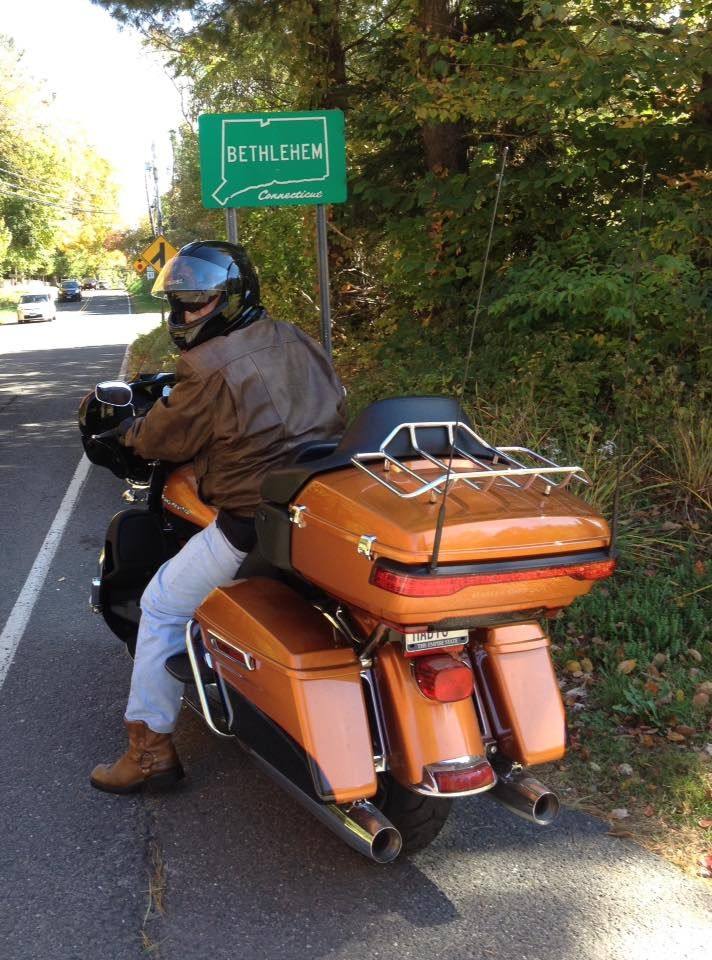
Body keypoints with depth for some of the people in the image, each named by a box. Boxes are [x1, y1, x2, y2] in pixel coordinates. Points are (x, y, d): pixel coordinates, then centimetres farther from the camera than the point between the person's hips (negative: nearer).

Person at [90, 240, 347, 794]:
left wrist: (131, 431, 18)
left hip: (253, 523, -8)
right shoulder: (300, 342, 10)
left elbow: (165, 438, -4)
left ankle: (151, 748, 13)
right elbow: (335, 413, 21)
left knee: (162, 607, 9)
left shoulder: (210, 366, -14)